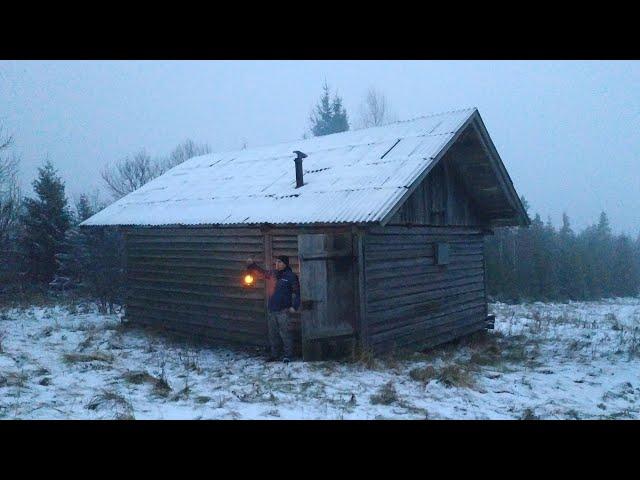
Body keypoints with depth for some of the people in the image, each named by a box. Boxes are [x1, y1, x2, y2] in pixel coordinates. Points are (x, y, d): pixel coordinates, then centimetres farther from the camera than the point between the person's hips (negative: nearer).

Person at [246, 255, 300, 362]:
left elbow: (297, 292, -7)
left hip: (283, 310, -6)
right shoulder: (273, 273, 11)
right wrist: (252, 264, 20)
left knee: (285, 333, -8)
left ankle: (288, 355, 0)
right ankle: (274, 354, 21)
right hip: (272, 309, 6)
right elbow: (262, 272, 28)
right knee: (273, 333, 11)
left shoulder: (291, 276, -6)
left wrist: (294, 306, -14)